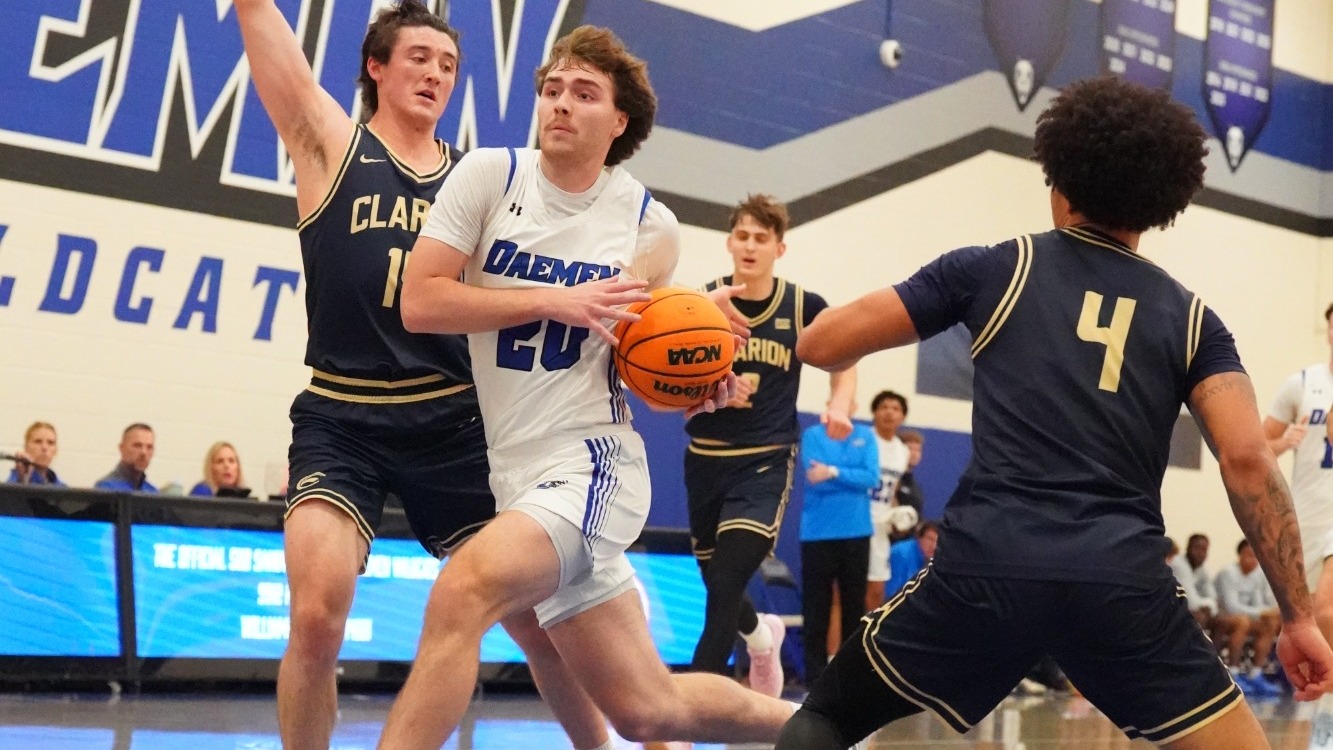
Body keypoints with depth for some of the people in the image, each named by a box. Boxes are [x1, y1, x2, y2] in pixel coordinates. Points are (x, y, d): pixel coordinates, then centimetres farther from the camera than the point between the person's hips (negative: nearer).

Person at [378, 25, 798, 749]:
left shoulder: (651, 225, -1)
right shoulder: (490, 174, -2)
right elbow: (419, 303, -10)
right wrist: (556, 302, -15)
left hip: (590, 461, -3)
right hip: (514, 469, 3)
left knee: (462, 589, -31)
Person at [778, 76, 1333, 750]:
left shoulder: (991, 269, 12)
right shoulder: (1189, 317, 16)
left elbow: (820, 345, 11)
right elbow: (1247, 460, 2)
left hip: (985, 566, 0)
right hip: (1122, 582, 1)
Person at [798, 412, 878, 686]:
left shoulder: (866, 436, 7)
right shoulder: (813, 435, 1)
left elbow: (872, 478, -7)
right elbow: (815, 479, -12)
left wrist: (834, 472, -19)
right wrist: (852, 477, -13)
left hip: (856, 533, 2)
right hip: (818, 533, -2)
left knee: (854, 603, 7)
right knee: (816, 606, -2)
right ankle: (814, 677, 3)